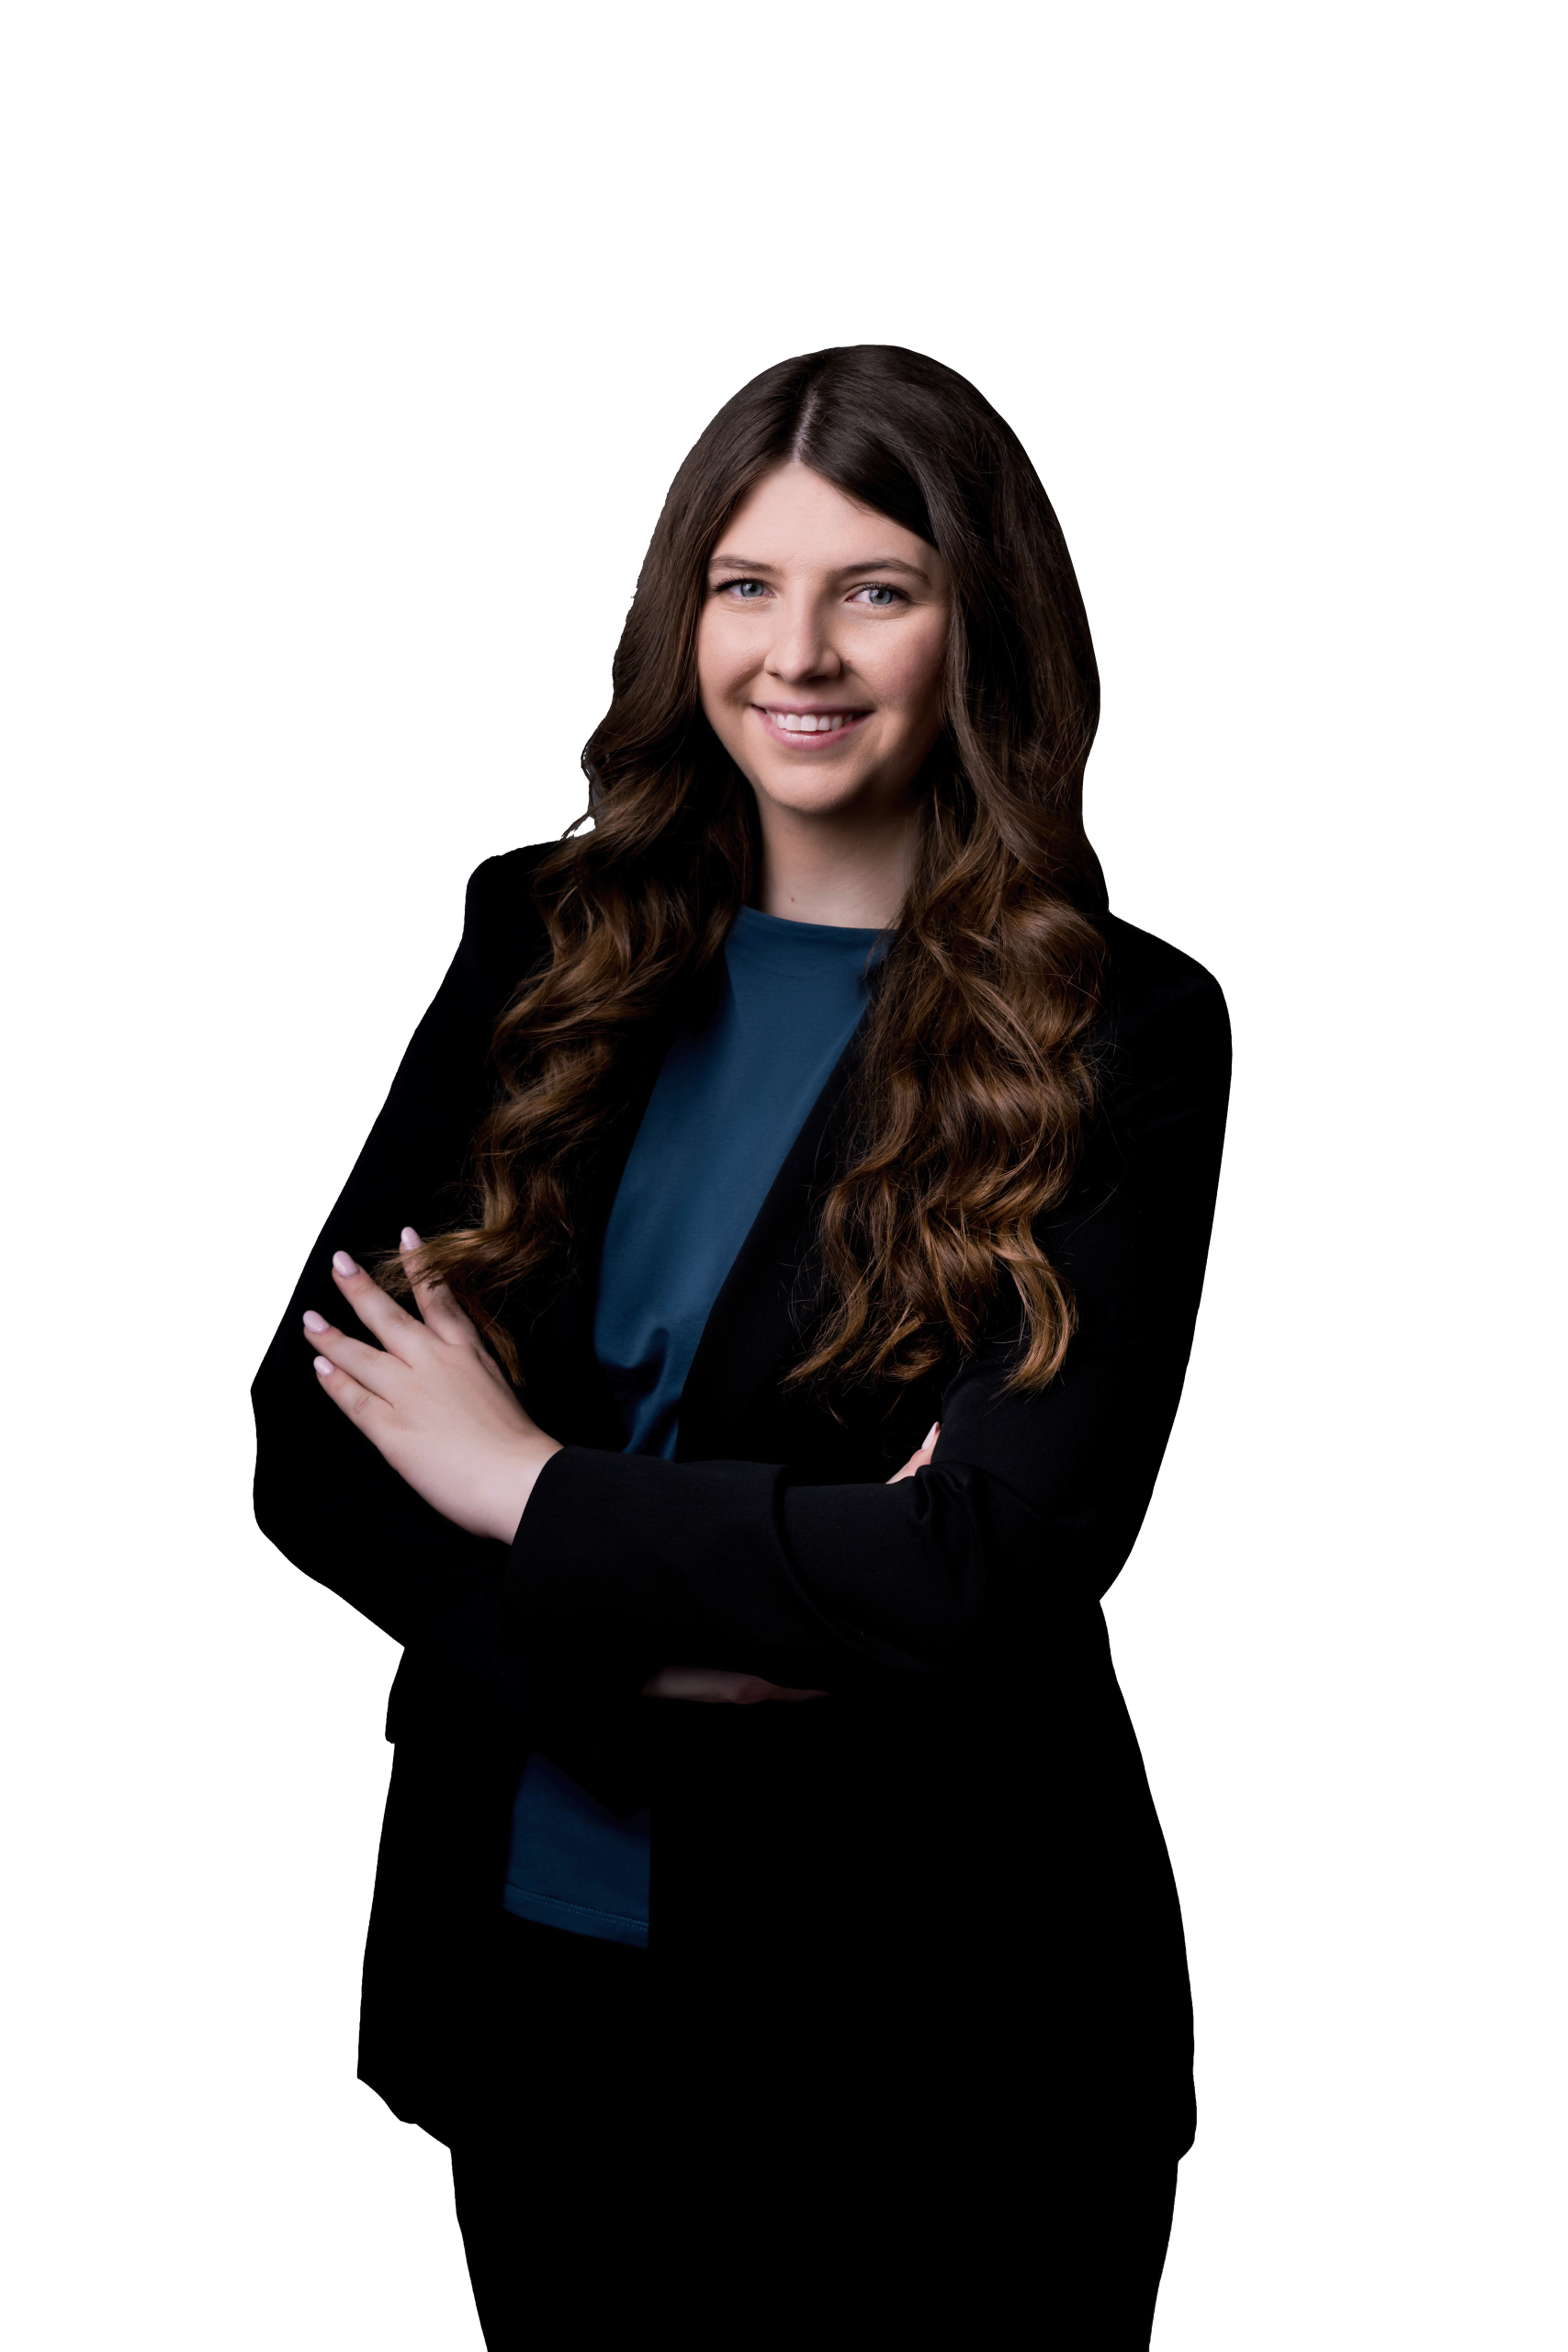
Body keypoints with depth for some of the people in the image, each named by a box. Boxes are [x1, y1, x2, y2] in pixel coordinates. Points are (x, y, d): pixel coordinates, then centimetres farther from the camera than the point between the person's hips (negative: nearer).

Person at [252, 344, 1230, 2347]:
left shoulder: (1114, 1035, -10)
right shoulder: (542, 946, 1)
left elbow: (999, 1563, -20)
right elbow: (306, 1430, -2)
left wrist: (537, 1488, -13)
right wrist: (681, 1634, -16)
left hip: (932, 2035, -3)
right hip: (531, 1970, 3)